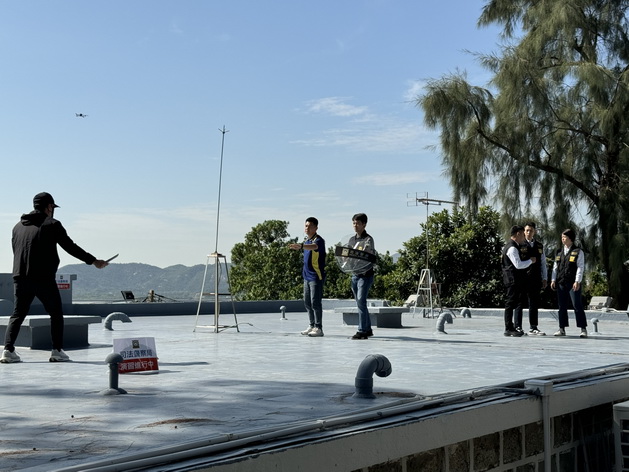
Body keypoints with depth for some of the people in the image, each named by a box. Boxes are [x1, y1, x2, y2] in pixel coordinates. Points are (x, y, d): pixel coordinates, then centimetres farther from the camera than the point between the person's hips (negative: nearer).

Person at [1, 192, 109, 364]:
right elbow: (70, 247, -2)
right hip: (44, 278, -5)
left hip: (20, 277, 5)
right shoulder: (52, 224, -2)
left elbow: (15, 251, 17)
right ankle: (57, 351, 4)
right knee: (56, 314, 8)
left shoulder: (18, 226, 15)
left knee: (18, 314, 9)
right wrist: (93, 261, 5)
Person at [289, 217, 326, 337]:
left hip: (316, 276, -9)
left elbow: (314, 246, -39)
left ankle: (318, 328, -3)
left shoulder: (319, 240, -15)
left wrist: (301, 246, -56)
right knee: (307, 302, 12)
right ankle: (312, 326, 22)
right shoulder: (307, 240, 13)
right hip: (307, 276, 9)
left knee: (315, 302, -9)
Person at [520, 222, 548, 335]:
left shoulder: (539, 246, 14)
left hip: (535, 279, 4)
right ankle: (518, 327, 5)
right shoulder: (520, 246, 0)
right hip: (522, 279, -4)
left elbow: (543, 263, 16)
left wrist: (544, 278, 11)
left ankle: (533, 328, 14)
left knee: (534, 304, 7)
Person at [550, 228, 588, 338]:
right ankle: (562, 329, 13)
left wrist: (577, 281, -13)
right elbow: (555, 266, 15)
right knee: (562, 306, 7)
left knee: (577, 305, -6)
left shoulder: (578, 252, 0)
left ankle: (583, 329, 0)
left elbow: (580, 267, -5)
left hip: (573, 284, -5)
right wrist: (553, 280, 6)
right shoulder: (559, 252, 14)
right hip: (561, 283, 5)